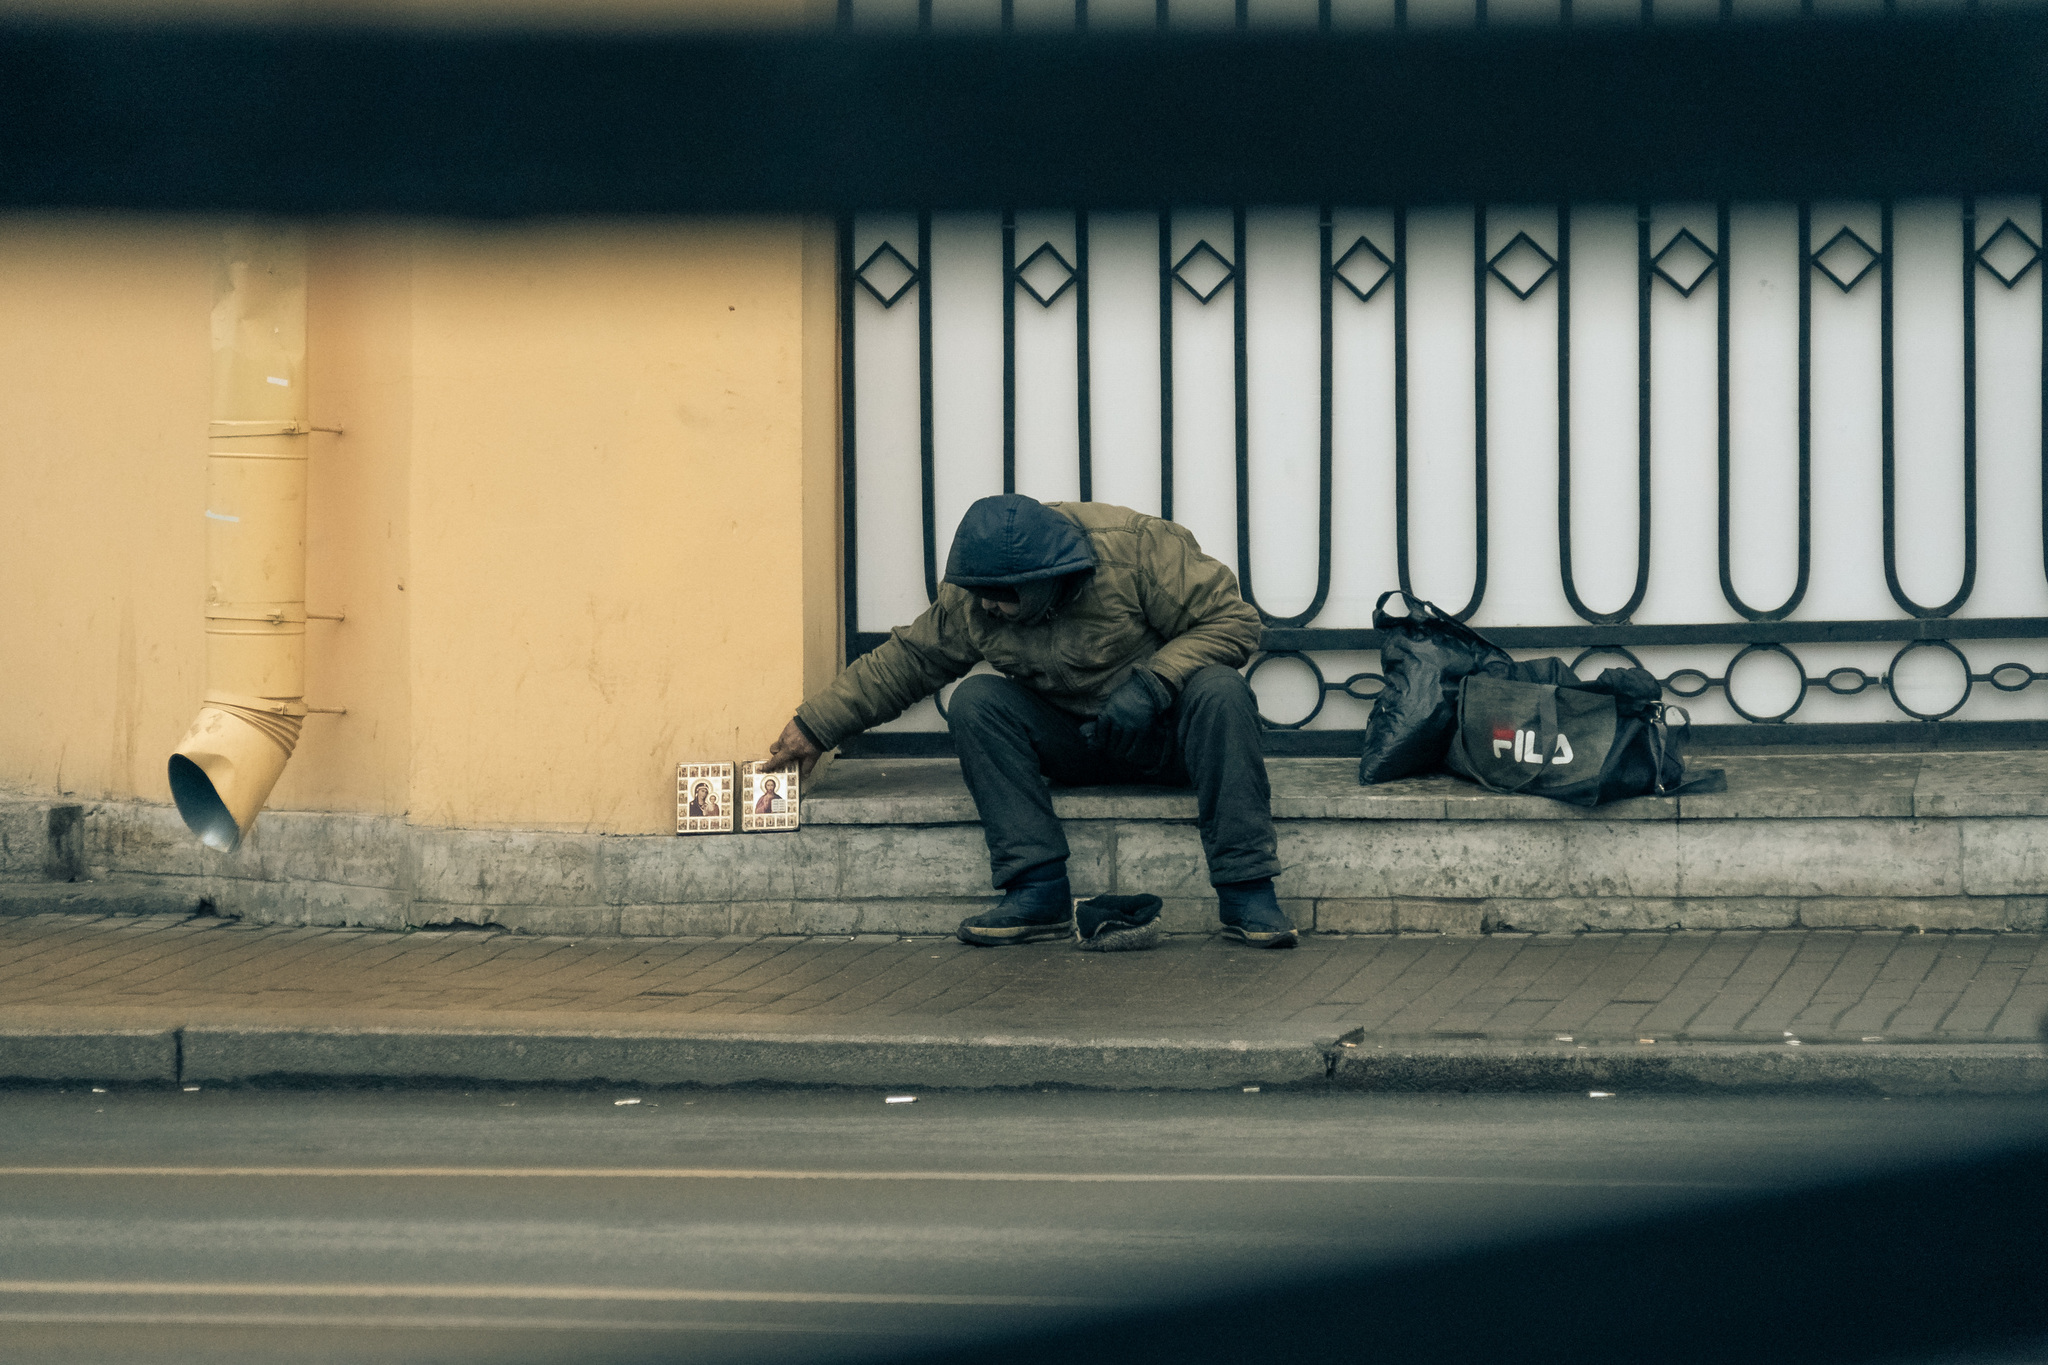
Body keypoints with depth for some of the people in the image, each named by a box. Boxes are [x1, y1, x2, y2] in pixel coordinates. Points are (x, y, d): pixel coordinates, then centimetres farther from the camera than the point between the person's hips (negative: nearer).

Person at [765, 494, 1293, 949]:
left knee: (1219, 691, -36)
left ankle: (1246, 893, -35)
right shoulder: (969, 599, -9)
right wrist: (815, 727, 6)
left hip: (1166, 727, -3)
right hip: (1073, 742, 3)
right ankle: (1039, 891, -27)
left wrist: (1152, 682, -29)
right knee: (975, 701, -23)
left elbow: (1233, 620, -17)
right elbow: (906, 661, 5)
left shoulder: (1136, 547, -22)